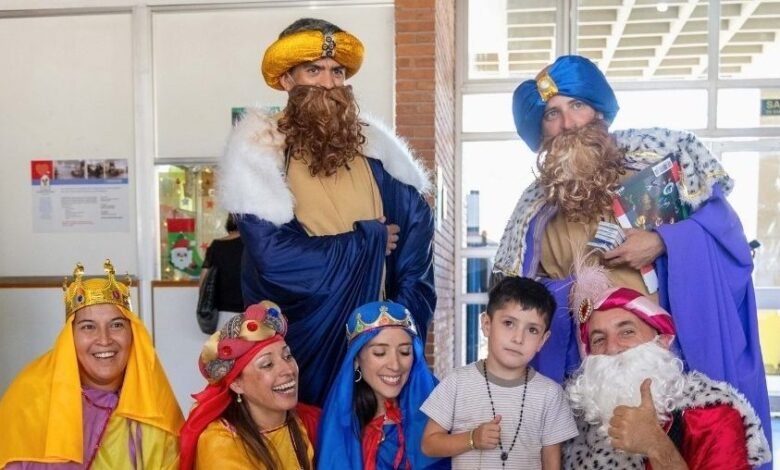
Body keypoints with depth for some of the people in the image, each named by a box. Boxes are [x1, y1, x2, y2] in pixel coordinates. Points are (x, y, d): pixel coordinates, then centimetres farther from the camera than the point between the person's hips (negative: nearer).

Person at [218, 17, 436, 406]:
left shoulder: (372, 146, 3)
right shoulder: (261, 151, -10)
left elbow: (416, 221, 2)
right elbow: (274, 258, -20)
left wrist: (405, 311, -8)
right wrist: (368, 240, -10)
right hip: (300, 338, -3)